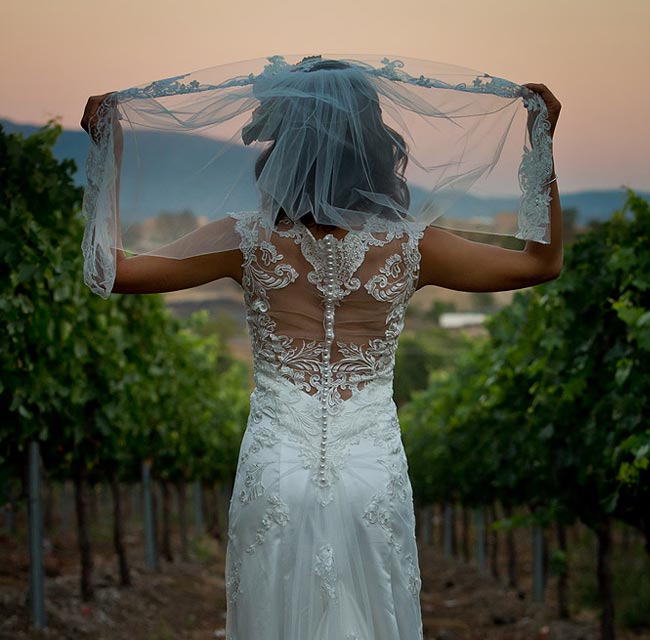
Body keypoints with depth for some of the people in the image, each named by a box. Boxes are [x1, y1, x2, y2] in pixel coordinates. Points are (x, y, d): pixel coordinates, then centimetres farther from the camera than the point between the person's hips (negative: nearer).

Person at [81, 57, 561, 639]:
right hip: (374, 476, 0)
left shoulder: (250, 242, -11)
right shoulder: (408, 247, -10)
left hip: (276, 478, 0)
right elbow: (544, 263, 2)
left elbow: (116, 271, -5)